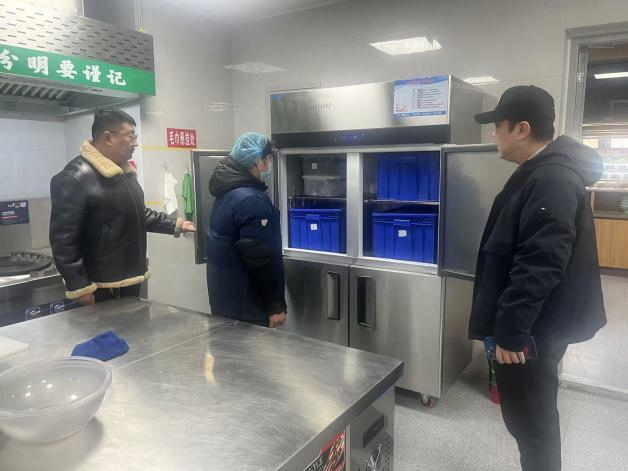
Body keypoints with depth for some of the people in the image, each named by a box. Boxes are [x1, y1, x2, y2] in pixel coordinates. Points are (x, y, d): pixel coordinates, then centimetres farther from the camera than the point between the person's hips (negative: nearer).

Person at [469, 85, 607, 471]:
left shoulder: (552, 180, -22)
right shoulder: (543, 172, 12)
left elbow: (539, 266, -28)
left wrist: (510, 330, -23)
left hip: (532, 329, -10)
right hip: (530, 324, 10)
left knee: (529, 418, 7)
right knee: (529, 414, 22)